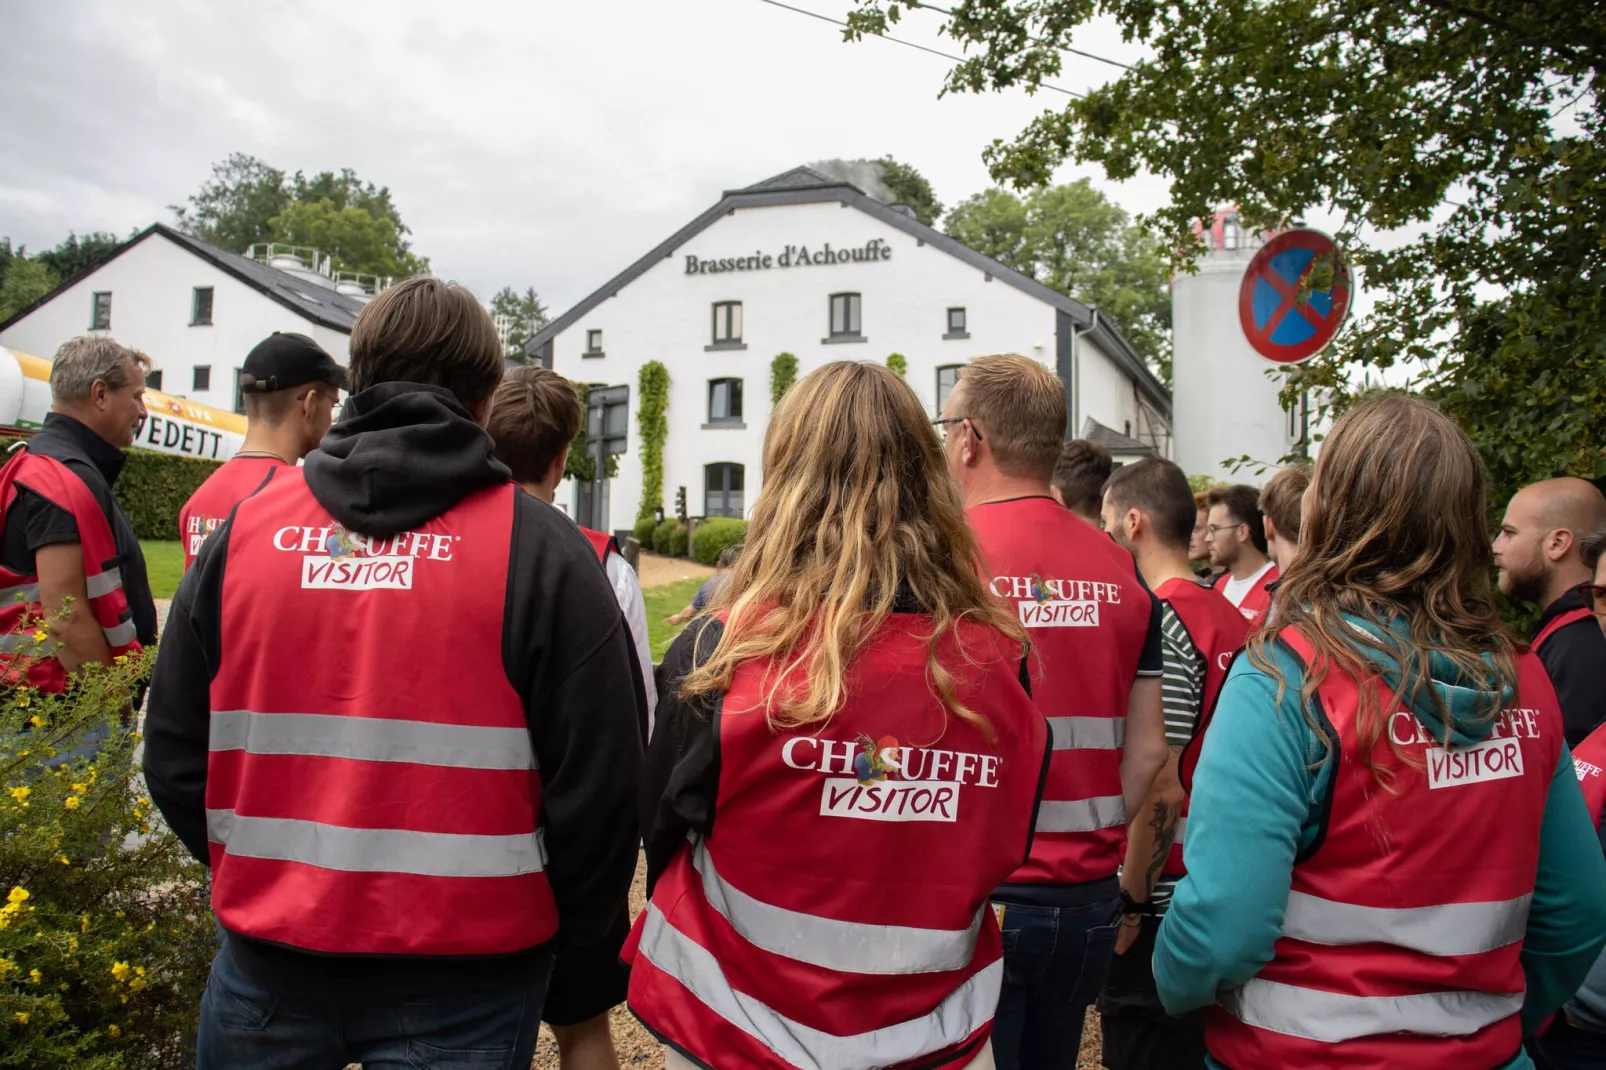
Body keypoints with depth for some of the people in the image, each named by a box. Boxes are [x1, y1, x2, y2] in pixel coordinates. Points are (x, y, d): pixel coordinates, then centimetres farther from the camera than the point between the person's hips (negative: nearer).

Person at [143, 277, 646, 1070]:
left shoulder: (244, 529, -2)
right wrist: (568, 932, 4)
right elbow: (598, 787, -14)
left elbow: (175, 756, 4)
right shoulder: (538, 550, -13)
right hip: (460, 977, -3)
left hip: (269, 959, 3)